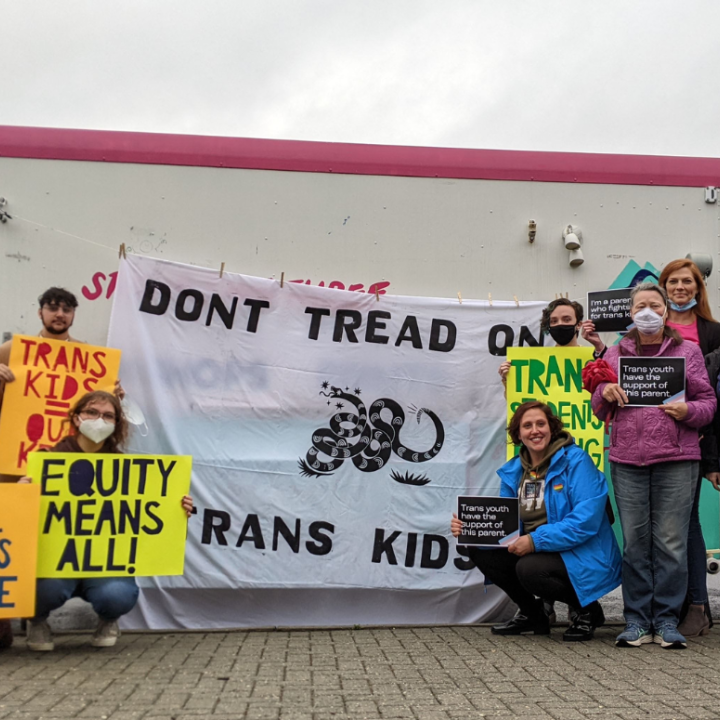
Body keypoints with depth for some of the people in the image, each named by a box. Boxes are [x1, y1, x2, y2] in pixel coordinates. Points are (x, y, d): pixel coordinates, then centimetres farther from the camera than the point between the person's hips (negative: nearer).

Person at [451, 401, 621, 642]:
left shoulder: (576, 461, -13)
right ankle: (532, 613, 11)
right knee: (479, 549, -9)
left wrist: (536, 540, -28)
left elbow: (586, 521, -22)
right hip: (535, 552, 7)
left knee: (530, 569, -32)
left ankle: (586, 610, 0)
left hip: (580, 556, -7)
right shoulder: (513, 471, 7)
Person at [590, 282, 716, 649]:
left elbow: (707, 401, 10)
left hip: (676, 460, -1)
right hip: (627, 459, 1)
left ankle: (667, 621, 9)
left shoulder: (687, 350, 11)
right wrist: (604, 393, -5)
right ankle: (637, 622, 10)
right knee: (635, 542, 2)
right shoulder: (615, 354, 14)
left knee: (671, 542, -2)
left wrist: (688, 411, -11)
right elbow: (598, 410, 17)